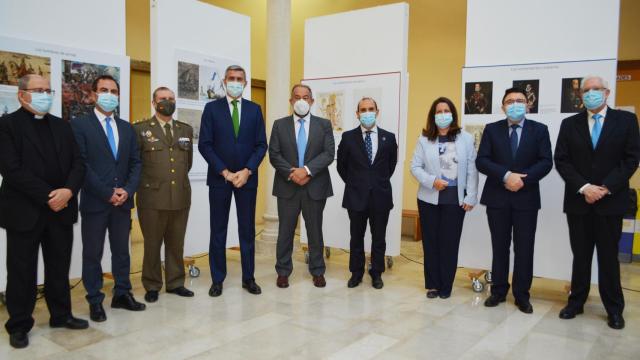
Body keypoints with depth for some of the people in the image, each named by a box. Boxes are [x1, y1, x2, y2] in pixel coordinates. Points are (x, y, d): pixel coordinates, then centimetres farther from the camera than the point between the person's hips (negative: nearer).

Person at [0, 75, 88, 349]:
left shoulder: (62, 126, 12)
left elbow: (78, 163, 6)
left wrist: (68, 190, -12)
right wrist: (48, 197, -17)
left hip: (61, 210, 5)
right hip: (24, 212, -4)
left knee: (59, 268, 13)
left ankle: (61, 315, 27)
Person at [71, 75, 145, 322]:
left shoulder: (127, 128, 12)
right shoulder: (79, 125, -3)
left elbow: (135, 163, 9)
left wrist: (127, 190, -7)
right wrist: (107, 193, -15)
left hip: (123, 201, 5)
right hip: (94, 202, -4)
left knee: (122, 251, 12)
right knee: (92, 254, 6)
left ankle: (122, 294, 24)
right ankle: (95, 301, 18)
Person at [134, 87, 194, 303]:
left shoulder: (186, 129, 13)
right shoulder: (140, 129, 1)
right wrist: (150, 180, 3)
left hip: (181, 197, 3)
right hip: (152, 197, -3)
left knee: (176, 244, 11)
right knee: (152, 244, 7)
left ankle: (175, 283, 23)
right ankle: (152, 286, 20)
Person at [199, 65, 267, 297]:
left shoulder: (254, 109, 8)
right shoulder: (212, 108, 3)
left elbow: (261, 145, 3)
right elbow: (205, 145, -3)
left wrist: (247, 171, -10)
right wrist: (225, 172, -11)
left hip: (247, 177, 1)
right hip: (219, 177, -1)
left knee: (247, 230, 6)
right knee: (218, 230, 5)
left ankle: (248, 278, 16)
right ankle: (217, 280, 14)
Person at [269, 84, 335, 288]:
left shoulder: (324, 125, 5)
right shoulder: (280, 125, 6)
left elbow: (329, 153, -6)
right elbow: (274, 155, -2)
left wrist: (307, 170, -17)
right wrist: (292, 173, -16)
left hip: (315, 187, 0)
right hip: (287, 186, 0)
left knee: (315, 231, 9)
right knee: (285, 231, 8)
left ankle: (317, 271, 22)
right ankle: (283, 271, 20)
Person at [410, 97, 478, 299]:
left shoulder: (466, 139, 1)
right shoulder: (424, 140, 4)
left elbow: (472, 170, -1)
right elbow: (415, 167, 0)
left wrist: (471, 197, -6)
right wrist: (432, 181, -16)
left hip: (455, 199, -1)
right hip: (429, 198, 1)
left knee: (450, 243, 4)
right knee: (431, 242, 7)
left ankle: (446, 285, 18)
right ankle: (432, 284, 20)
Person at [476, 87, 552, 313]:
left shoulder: (539, 130, 4)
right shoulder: (492, 129, 4)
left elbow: (546, 162, -4)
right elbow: (481, 161, -5)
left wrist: (523, 179, -18)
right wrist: (506, 176, -18)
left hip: (526, 198, 0)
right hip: (497, 197, 1)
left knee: (524, 249, 5)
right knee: (499, 247, 10)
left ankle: (522, 295, 18)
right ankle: (498, 291, 22)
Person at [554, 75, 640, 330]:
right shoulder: (569, 124, 6)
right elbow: (561, 161, -1)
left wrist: (606, 188, -13)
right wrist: (583, 188, -13)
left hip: (611, 200, -1)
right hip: (578, 200, 1)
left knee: (608, 256, 7)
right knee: (580, 256, 10)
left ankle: (614, 309, 20)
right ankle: (576, 302, 21)